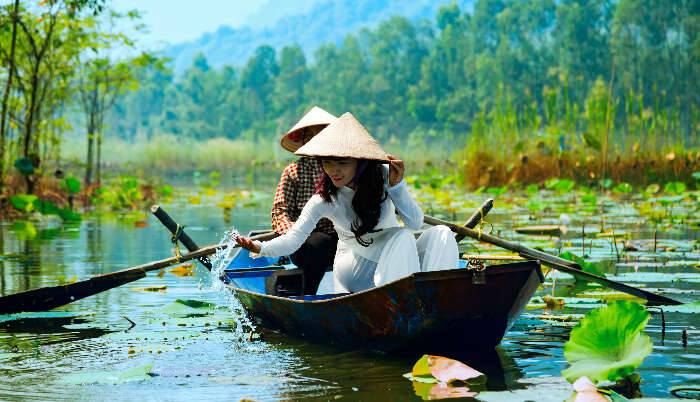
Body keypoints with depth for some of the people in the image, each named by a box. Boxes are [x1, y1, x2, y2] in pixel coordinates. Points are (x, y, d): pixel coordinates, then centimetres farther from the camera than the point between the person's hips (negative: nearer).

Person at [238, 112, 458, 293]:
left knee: (440, 234, -21)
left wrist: (397, 186, -24)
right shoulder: (324, 199, -13)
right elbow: (294, 238, -19)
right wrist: (261, 248, -37)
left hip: (394, 259, 3)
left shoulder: (383, 176, -10)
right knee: (402, 237, -31)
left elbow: (415, 223, -12)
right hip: (354, 263, -3)